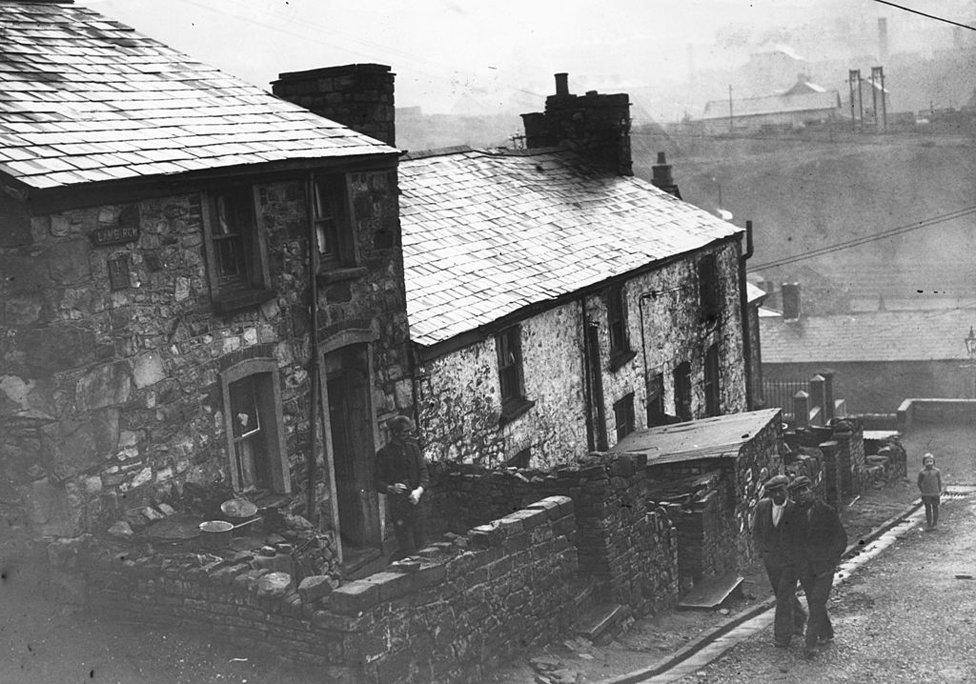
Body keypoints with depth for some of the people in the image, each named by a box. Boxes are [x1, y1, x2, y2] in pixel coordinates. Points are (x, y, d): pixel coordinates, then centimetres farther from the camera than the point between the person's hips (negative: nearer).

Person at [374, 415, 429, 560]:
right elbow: (378, 483, -1)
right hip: (397, 506, -4)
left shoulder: (413, 448, 10)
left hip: (415, 503, 4)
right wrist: (391, 488, -23)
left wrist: (419, 490, -16)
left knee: (419, 545, 6)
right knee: (407, 548, -8)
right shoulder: (383, 454, -1)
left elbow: (424, 474, 4)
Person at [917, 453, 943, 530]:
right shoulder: (922, 472, -4)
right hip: (926, 494, 0)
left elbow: (940, 481, 4)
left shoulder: (936, 471, -4)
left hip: (935, 493, 0)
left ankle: (934, 524, 15)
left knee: (935, 508, 6)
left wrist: (940, 491, 4)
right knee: (928, 508, 6)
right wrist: (922, 491, 3)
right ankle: (929, 524, 13)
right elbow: (919, 482, 6)